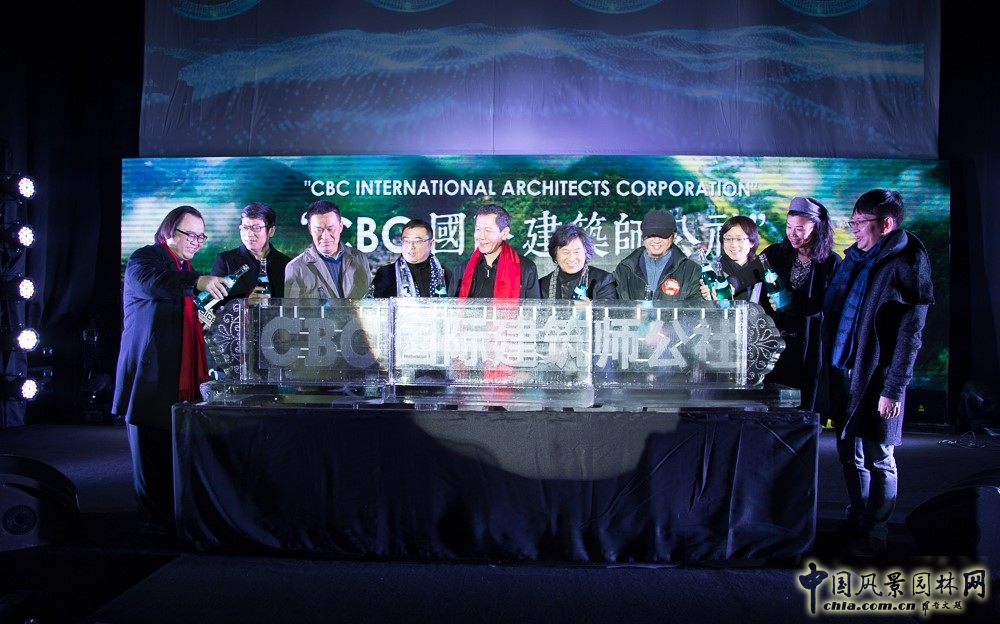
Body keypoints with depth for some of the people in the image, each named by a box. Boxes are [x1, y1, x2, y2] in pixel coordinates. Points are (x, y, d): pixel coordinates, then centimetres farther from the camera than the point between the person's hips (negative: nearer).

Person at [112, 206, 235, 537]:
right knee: (151, 450, 1)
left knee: (175, 450, 9)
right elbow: (151, 283, -27)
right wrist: (197, 282, -40)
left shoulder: (185, 270, 19)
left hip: (181, 378, 7)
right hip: (150, 375, -7)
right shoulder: (144, 258, -4)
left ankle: (174, 515, 17)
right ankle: (153, 519, 10)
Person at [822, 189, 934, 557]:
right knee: (849, 453, 16)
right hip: (843, 372, 7)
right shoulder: (854, 259, 11)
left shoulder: (906, 264, -11)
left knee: (877, 459, 5)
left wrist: (893, 389, -16)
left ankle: (875, 535, 19)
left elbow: (910, 334, -14)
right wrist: (830, 368, 11)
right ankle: (856, 522, 32)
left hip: (876, 379, -7)